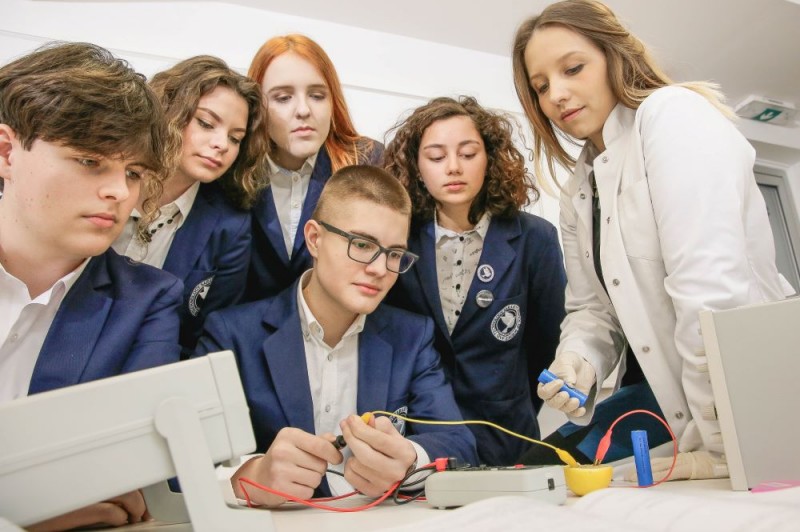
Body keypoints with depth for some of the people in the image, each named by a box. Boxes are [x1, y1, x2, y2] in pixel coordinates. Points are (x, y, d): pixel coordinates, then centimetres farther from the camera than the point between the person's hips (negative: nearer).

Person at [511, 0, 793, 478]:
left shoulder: (675, 114, -13)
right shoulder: (578, 191, 11)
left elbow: (712, 283, -24)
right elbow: (592, 307, 9)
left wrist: (723, 446, -25)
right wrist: (578, 361, -13)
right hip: (668, 394, 7)